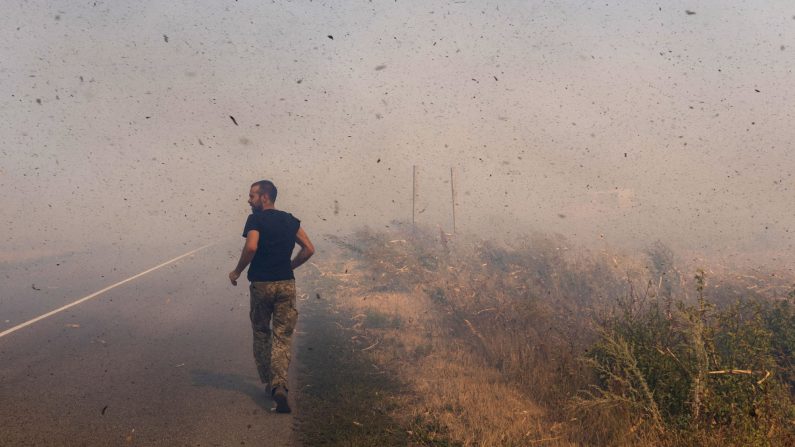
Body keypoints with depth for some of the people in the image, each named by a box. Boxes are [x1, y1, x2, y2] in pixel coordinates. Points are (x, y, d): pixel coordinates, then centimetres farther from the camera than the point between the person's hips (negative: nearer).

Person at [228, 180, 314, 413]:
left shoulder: (255, 219, -6)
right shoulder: (289, 220, 9)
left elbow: (251, 246, -23)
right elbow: (309, 249, 9)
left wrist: (237, 271, -10)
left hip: (261, 284, -3)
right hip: (286, 284, 3)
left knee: (261, 333, 17)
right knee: (282, 337, 3)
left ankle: (268, 382, 24)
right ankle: (279, 386, -14)